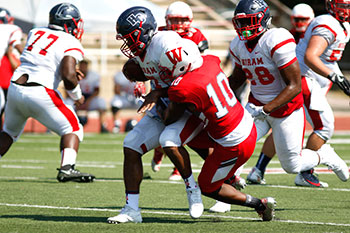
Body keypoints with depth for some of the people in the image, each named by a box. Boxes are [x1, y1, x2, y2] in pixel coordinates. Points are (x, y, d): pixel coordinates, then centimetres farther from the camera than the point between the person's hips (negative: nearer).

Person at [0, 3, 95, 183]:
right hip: (39, 93, -6)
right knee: (73, 129, 7)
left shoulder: (36, 33, 14)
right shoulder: (70, 45, -4)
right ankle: (67, 168, -13)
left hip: (15, 87, 6)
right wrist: (77, 96, 2)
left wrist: (71, 73, 22)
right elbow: (68, 77, -17)